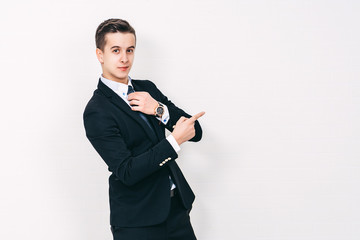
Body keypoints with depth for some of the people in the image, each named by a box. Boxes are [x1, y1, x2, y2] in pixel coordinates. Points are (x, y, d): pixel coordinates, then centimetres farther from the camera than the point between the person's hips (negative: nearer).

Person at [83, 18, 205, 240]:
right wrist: (174, 141, -23)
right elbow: (127, 172, -19)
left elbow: (195, 131, 3)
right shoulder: (96, 112, -12)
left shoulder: (147, 89, 8)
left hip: (176, 205, 6)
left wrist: (159, 110, -12)